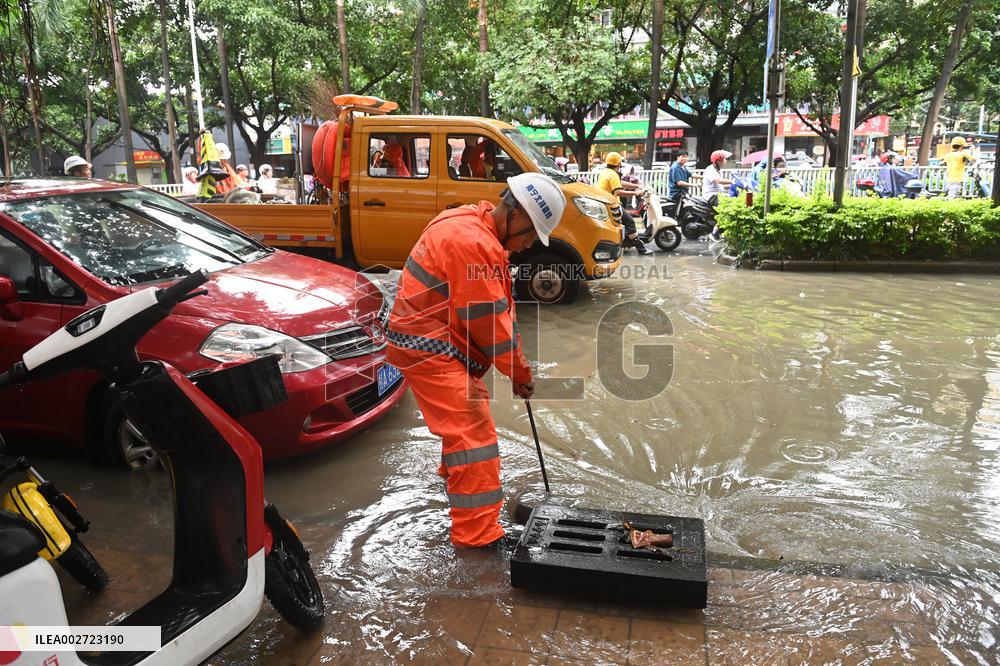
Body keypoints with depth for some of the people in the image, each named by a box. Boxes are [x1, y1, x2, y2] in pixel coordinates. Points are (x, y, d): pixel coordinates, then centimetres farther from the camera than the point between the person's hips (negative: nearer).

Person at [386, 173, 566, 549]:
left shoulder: (476, 228, 10)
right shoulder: (473, 243, -25)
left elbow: (500, 308, 12)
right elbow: (489, 321, -22)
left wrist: (516, 366, 10)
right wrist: (520, 373, -10)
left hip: (439, 342, 11)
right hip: (428, 349, -11)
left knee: (471, 405, 29)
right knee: (473, 431, -11)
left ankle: (453, 471, 54)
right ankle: (477, 533, -4)